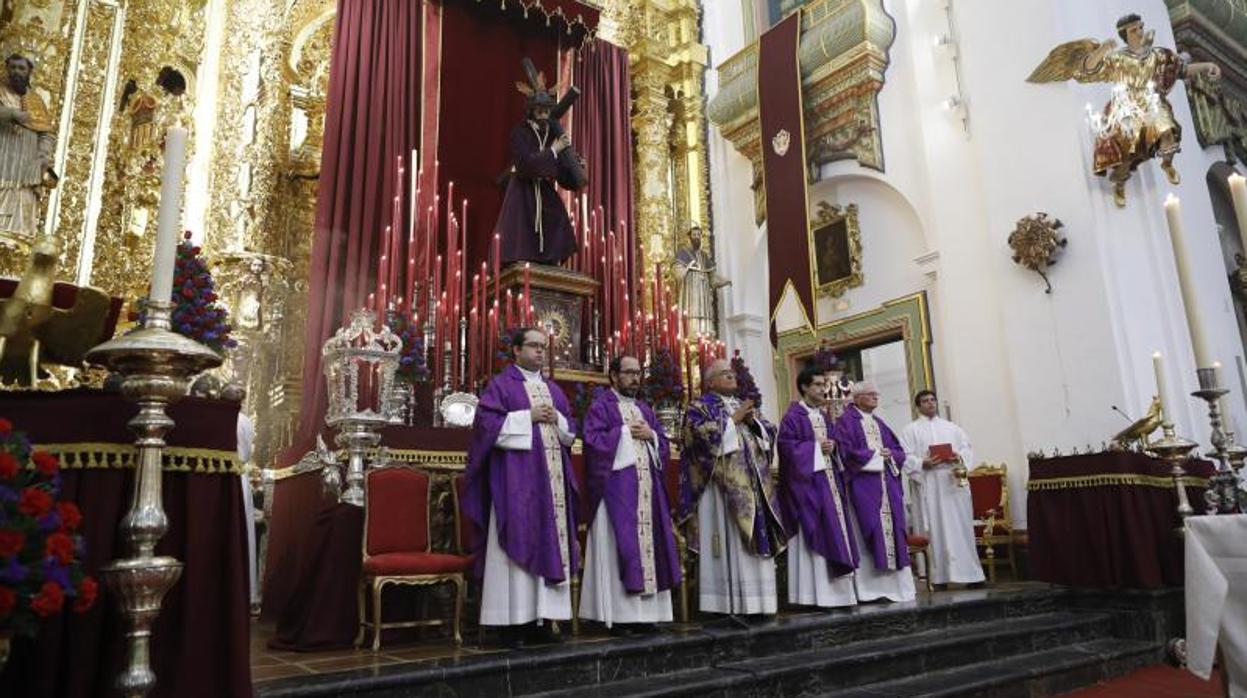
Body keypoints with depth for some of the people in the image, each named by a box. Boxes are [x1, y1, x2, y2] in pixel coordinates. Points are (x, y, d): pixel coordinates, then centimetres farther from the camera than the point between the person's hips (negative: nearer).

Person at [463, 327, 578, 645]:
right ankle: (514, 620, -2)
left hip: (551, 477, 6)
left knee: (550, 542, 3)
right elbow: (487, 422, -12)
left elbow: (570, 431, 19)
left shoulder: (553, 389, 19)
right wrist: (528, 417, -14)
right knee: (517, 542, -7)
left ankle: (542, 618, 9)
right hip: (515, 478, -6)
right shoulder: (501, 384, 1)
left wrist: (556, 419, -2)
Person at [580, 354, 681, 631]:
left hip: (646, 487, 7)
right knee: (620, 545, -9)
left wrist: (651, 435, -2)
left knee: (648, 541, 4)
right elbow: (593, 441, -13)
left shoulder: (645, 409, 21)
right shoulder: (600, 406, 1)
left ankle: (645, 611, 9)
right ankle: (620, 613, -5)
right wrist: (626, 432, -9)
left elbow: (664, 445, 18)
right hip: (616, 489, -6)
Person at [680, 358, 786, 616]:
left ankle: (753, 600, 10)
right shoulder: (700, 407, 3)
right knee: (728, 539, -9)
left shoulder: (744, 405, 22)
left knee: (755, 537, 4)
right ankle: (726, 603, -6)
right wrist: (733, 420, -11)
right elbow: (700, 434, -16)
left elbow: (769, 432, 15)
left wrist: (752, 421, -4)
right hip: (722, 483, -6)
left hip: (753, 483, 7)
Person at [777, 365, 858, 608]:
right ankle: (814, 594, -3)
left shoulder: (823, 415, 18)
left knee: (834, 532, 8)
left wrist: (832, 446, 0)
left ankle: (834, 590, 15)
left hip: (828, 479, 8)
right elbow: (786, 445, -16)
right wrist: (816, 448, -16)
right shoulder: (794, 416, -7)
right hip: (806, 481, -8)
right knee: (812, 536, -8)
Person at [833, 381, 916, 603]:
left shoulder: (879, 422, 20)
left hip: (887, 484, 7)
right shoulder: (846, 421, -2)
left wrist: (890, 454, -4)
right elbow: (846, 452, -14)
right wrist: (875, 455, -9)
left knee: (890, 529, 4)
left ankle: (893, 584, 10)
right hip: (862, 486, -7)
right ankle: (870, 587, -5)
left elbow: (898, 450, 18)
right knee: (868, 533, -8)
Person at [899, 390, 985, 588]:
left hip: (954, 482, 3)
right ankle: (941, 576, 0)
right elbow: (905, 458, -1)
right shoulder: (910, 430, 8)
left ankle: (968, 571, 8)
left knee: (961, 527, 2)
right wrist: (922, 464, -19)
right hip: (929, 486, -3)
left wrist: (960, 457, -10)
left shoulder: (952, 427, 20)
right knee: (937, 530, -3)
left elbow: (967, 448, 12)